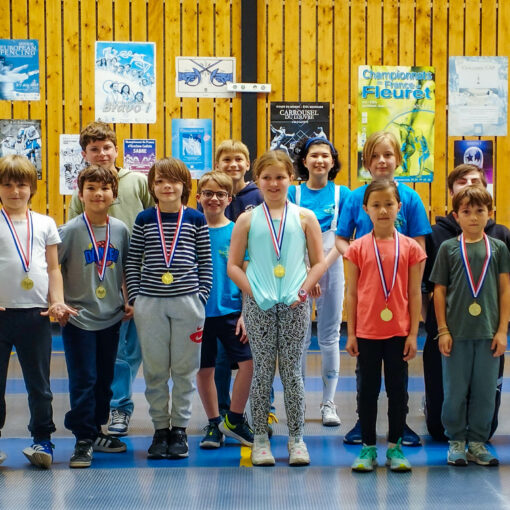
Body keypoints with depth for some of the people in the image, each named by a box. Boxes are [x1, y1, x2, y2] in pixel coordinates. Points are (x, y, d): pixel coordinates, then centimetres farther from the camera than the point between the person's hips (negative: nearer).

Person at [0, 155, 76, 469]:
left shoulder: (45, 224, 11)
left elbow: (53, 268, 11)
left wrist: (57, 301, -2)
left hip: (36, 313, 1)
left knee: (39, 382, 8)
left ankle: (42, 439, 19)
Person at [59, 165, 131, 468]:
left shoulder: (121, 229, 3)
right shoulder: (71, 230, -10)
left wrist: (128, 301, 9)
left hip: (111, 317, 4)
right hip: (78, 317, -4)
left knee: (105, 379, 13)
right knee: (83, 380, -3)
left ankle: (96, 431, 28)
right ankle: (83, 440, 6)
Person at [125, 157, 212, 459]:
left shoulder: (196, 219, 4)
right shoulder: (144, 220, 5)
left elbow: (206, 263, 5)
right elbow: (133, 262, 7)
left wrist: (201, 298, -2)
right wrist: (134, 298, -1)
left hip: (187, 301, -1)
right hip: (150, 303, 1)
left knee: (185, 369, 4)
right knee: (155, 370, 6)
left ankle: (180, 429, 14)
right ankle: (160, 429, 16)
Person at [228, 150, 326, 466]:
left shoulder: (304, 217, 6)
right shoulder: (248, 220, 5)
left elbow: (319, 261, 6)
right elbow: (233, 265, 4)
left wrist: (304, 289, -7)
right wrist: (253, 292, -7)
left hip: (294, 304, 0)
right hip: (259, 305, 0)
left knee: (292, 370, 4)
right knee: (263, 371, 4)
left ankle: (297, 438, 12)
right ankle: (260, 439, 12)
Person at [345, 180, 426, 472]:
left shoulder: (411, 248, 0)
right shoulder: (358, 248, 0)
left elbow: (414, 294, 1)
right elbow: (352, 293, 3)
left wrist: (413, 334, -3)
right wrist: (351, 333, 1)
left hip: (399, 332, 0)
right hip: (367, 332, 0)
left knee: (398, 390, 7)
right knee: (368, 390, 8)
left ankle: (395, 447, 19)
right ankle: (368, 448, 17)